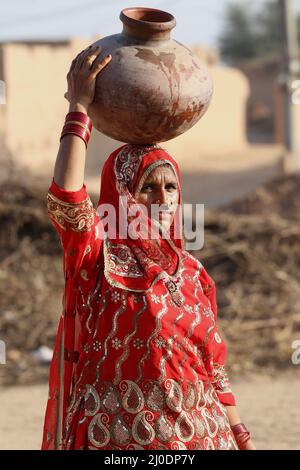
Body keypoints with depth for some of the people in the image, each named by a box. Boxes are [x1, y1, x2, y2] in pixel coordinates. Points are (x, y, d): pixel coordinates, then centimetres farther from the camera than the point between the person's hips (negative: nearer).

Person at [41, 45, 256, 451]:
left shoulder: (191, 273, 11)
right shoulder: (98, 258, -3)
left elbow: (213, 364, 15)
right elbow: (65, 198, -22)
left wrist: (238, 435, 11)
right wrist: (79, 110, -19)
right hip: (117, 438, -4)